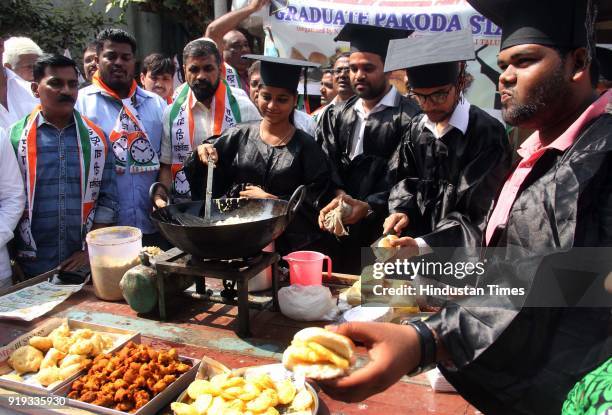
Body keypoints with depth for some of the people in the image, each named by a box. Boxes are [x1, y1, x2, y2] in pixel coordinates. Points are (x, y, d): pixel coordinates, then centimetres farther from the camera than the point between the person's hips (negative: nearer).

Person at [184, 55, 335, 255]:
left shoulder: (306, 147, -3)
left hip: (288, 244, -1)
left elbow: (316, 203, -5)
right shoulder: (239, 136, 2)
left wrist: (268, 199, -10)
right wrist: (204, 153, -14)